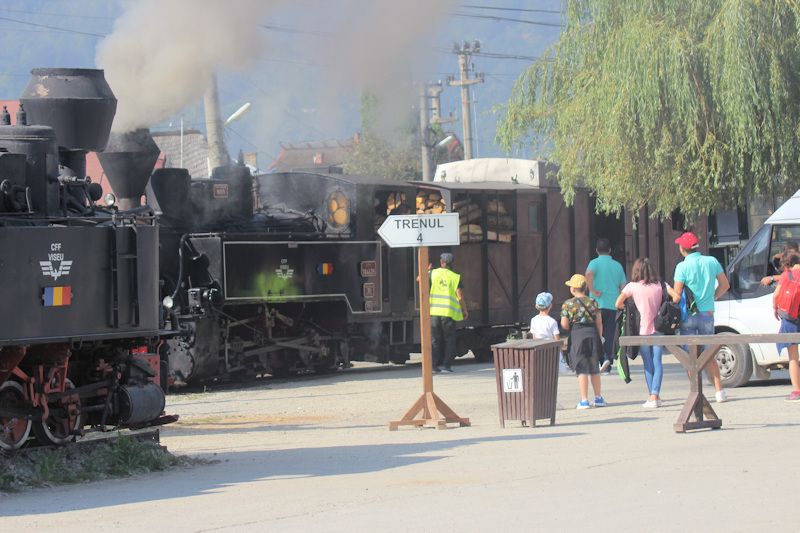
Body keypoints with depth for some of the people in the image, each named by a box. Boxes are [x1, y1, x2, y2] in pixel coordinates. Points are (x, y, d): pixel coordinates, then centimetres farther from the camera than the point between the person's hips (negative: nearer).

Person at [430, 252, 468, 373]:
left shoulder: (434, 273, 1)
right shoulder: (455, 277, -2)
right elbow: (460, 296, -6)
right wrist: (465, 310, 5)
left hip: (434, 311, 2)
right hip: (448, 313, -2)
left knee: (435, 339, 9)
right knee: (449, 339, 5)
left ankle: (435, 365, 7)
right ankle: (446, 365, -2)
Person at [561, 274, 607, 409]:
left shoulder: (568, 304, -5)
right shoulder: (593, 302, 5)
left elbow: (564, 325, -6)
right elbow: (599, 323, 5)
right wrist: (599, 338, 14)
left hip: (577, 337, -3)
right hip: (592, 334, 3)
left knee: (582, 370, -2)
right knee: (594, 369, 15)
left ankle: (584, 401, -4)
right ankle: (598, 398, 22)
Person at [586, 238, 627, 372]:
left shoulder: (595, 263, -3)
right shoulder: (617, 265, 9)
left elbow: (589, 274, -26)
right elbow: (623, 286, 8)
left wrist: (592, 291, -16)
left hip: (597, 304, -3)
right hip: (613, 304, 3)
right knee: (609, 335, 9)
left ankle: (604, 358, -17)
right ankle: (608, 366, 8)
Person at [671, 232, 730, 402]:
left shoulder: (682, 267, -11)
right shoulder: (711, 262, 2)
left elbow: (677, 297, -14)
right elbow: (725, 285, 10)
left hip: (688, 316, -4)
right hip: (707, 314, 4)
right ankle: (719, 391, 10)